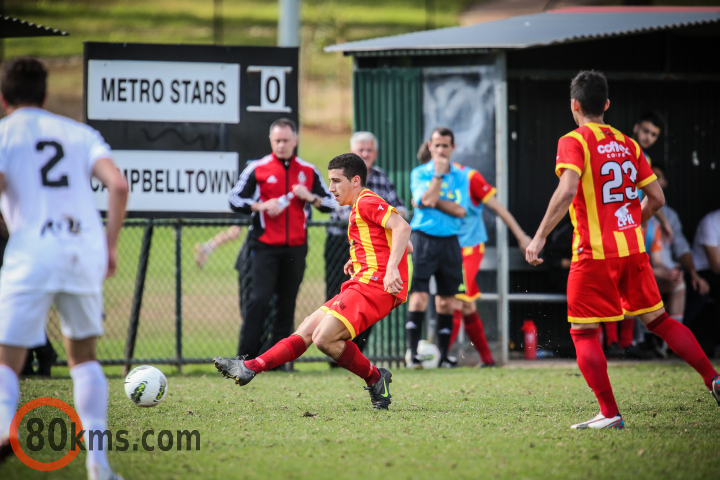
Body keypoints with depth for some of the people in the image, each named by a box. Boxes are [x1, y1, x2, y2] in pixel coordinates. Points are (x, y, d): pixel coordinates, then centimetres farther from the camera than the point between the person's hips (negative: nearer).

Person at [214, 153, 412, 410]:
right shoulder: (362, 207, 25)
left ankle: (376, 380, -5)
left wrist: (391, 268, -32)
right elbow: (406, 247, 30)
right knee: (307, 330, 4)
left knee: (324, 338, -20)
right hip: (363, 283, 10)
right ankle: (249, 368, 0)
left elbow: (402, 227, -23)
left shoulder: (367, 202, -6)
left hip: (374, 284, -10)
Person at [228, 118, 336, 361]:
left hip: (296, 247, 3)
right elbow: (235, 200, 2)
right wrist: (260, 206, -14)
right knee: (260, 298, -14)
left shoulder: (308, 171, 11)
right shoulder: (257, 168, 3)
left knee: (287, 303, 3)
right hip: (265, 247, -3)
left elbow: (331, 203, 13)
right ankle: (247, 356, -11)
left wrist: (310, 197, -7)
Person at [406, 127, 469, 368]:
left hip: (450, 242, 3)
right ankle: (413, 354, -11)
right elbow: (426, 200, -14)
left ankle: (443, 355, 11)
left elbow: (460, 210, -3)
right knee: (419, 296, -11)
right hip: (424, 238, -3)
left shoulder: (460, 176, 10)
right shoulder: (419, 174, 4)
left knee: (447, 301, 4)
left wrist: (433, 201, -10)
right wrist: (438, 174, -14)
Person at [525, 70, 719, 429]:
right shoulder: (627, 144, 11)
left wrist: (539, 237, -19)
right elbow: (656, 197, 11)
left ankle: (609, 413, -6)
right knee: (658, 320, 17)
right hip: (633, 250, 6)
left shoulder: (573, 142, -6)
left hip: (594, 253, -6)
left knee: (582, 332, 2)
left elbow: (567, 191, -22)